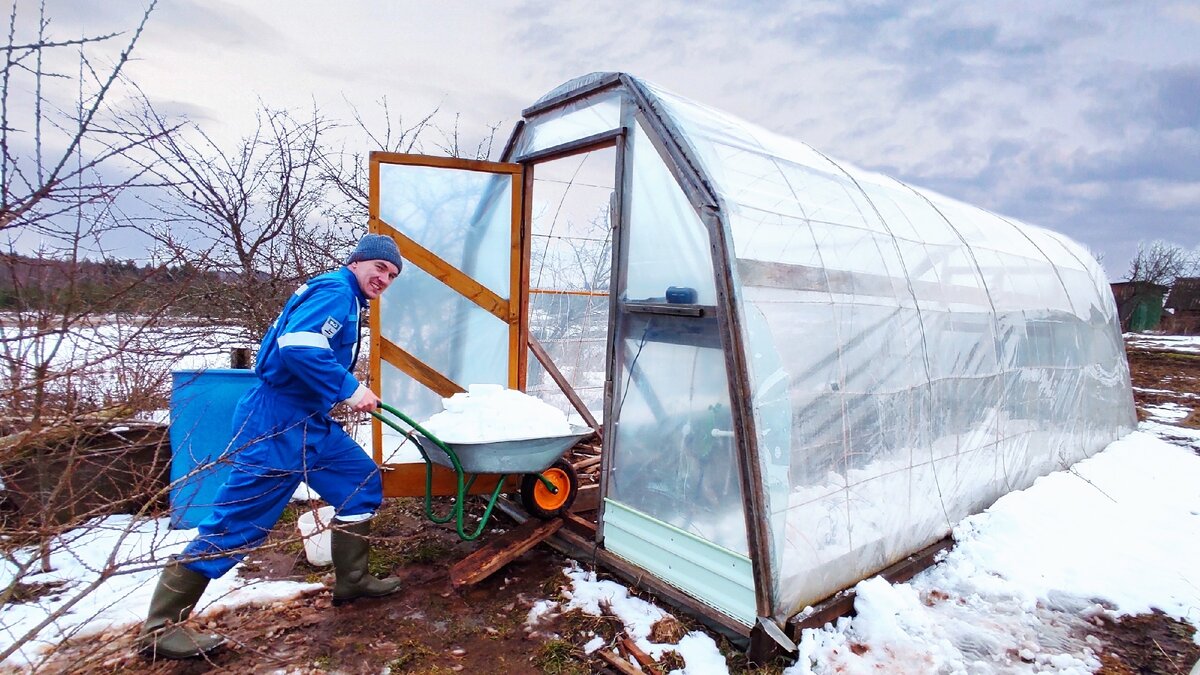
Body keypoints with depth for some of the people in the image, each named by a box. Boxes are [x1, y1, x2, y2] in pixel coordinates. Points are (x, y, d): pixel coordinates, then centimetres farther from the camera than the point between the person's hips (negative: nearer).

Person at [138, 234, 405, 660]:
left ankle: (351, 581, 24)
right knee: (239, 520, -3)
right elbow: (298, 345, -28)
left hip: (309, 421, 11)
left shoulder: (341, 297, 18)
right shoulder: (336, 290, -14)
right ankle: (160, 626, 13)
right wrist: (348, 388, -23)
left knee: (363, 483, 13)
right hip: (277, 423, -11)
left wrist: (346, 393, 15)